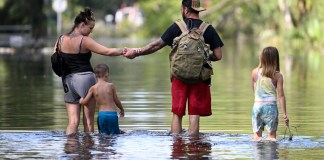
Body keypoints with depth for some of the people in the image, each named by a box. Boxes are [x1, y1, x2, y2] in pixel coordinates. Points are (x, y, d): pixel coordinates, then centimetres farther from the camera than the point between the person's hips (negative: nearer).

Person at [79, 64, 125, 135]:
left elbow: (84, 101, 5)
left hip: (101, 114, 2)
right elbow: (116, 101, 7)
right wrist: (122, 109, 26)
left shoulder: (93, 88, 2)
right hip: (112, 113, -2)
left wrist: (81, 100, 30)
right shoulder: (111, 86, -1)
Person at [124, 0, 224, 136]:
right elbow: (218, 56, -1)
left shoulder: (177, 27, -1)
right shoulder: (208, 29, 0)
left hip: (179, 76, 0)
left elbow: (157, 45, 3)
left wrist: (136, 52, 14)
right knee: (194, 115, 1)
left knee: (177, 114, 9)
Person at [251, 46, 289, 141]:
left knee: (257, 134, 10)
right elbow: (281, 96, -6)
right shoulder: (277, 76, -5)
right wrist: (284, 114, -4)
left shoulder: (255, 72, 0)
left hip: (257, 105, 2)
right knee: (271, 135, 3)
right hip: (271, 105, -2)